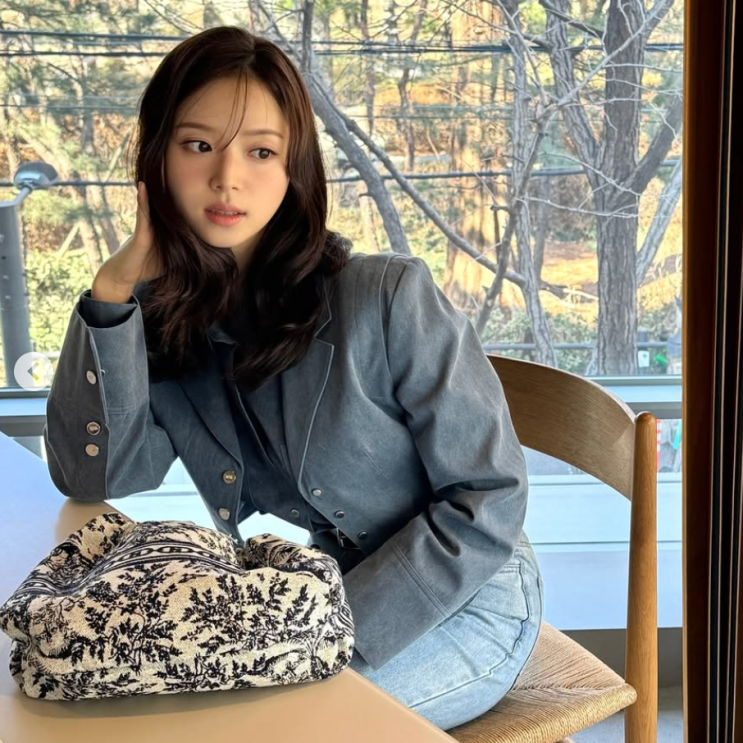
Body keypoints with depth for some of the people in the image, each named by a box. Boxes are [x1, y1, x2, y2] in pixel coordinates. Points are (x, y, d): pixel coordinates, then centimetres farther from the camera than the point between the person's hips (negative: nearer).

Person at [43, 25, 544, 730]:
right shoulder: (165, 320, -6)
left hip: (464, 605, -5)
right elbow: (93, 475, -13)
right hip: (336, 590, 5)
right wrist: (111, 293, -20)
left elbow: (489, 501, -19)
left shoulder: (389, 297, -23)